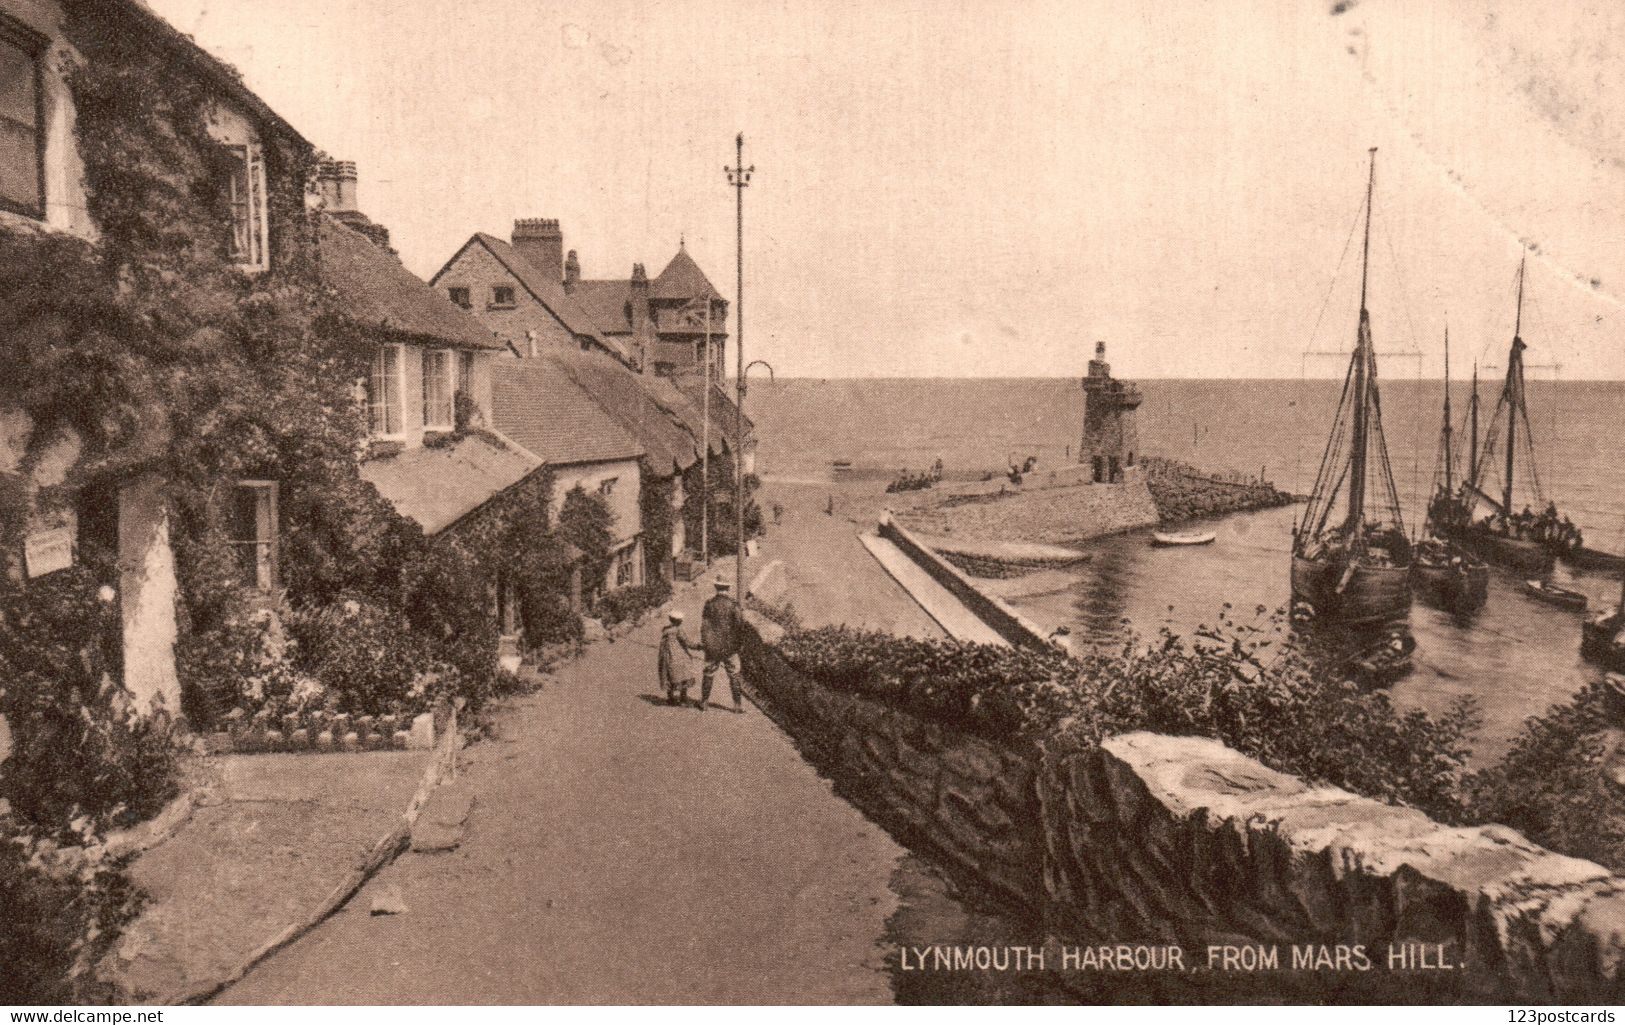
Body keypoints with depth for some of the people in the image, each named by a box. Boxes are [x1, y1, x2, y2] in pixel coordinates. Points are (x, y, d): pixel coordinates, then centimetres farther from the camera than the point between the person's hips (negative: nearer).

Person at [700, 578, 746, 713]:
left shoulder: (709, 604, -1)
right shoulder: (732, 604, -9)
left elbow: (704, 625, 2)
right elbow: (737, 625, -7)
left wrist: (703, 642, 10)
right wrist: (739, 642, 4)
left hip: (712, 646, 2)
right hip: (729, 646, -2)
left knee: (708, 675, 12)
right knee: (734, 676, 4)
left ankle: (704, 703, 17)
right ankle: (739, 705, 3)